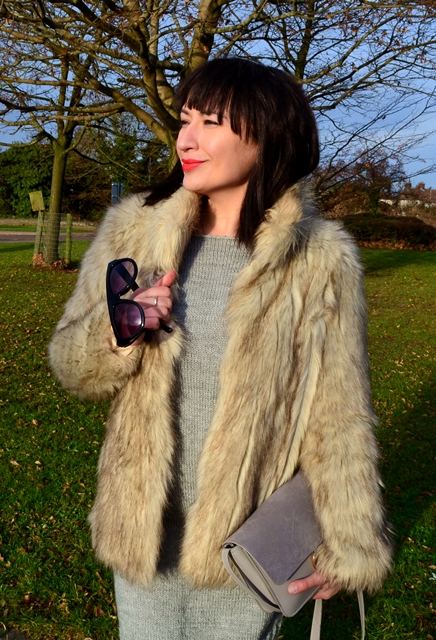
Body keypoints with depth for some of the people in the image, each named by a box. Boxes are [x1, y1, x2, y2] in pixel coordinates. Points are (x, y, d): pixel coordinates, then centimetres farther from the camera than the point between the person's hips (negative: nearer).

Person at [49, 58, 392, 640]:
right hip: (142, 529, 3)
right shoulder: (132, 232, -5)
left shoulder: (320, 262, -12)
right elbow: (73, 365, 1)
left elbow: (339, 415, -6)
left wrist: (351, 545, -3)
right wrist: (116, 331, -20)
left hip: (250, 540, -2)